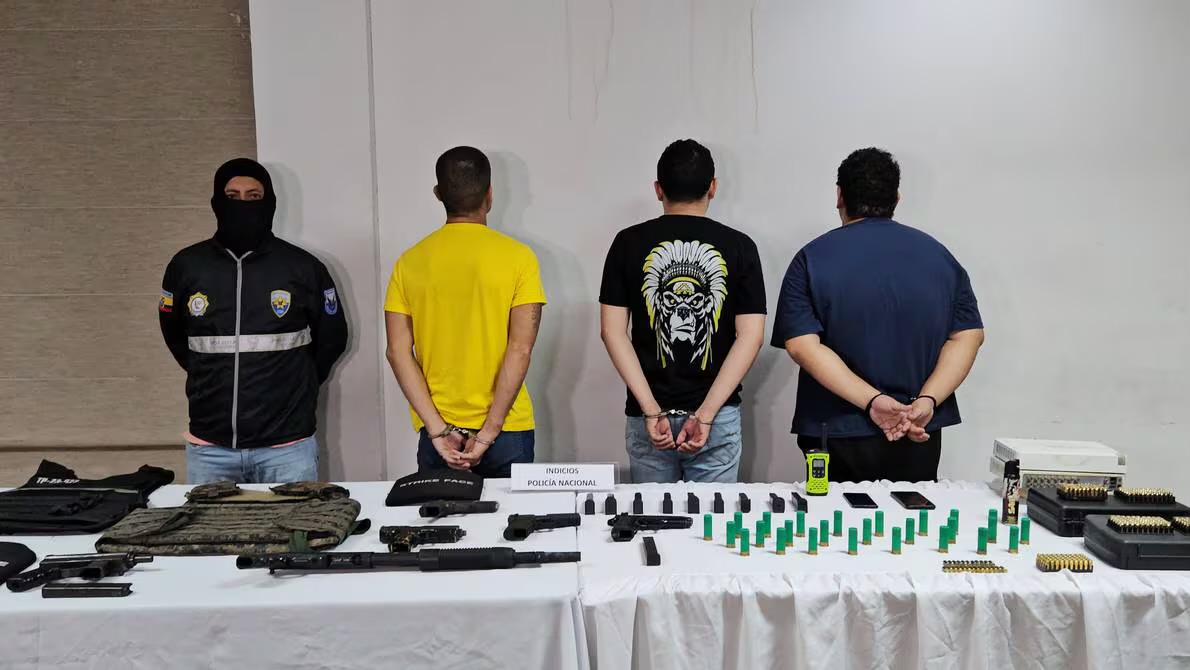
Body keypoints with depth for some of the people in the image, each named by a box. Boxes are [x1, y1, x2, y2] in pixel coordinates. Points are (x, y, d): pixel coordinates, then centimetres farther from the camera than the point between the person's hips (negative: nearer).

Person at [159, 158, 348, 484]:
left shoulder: (303, 267, -2)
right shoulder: (187, 266, 3)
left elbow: (332, 337, 11)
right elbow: (174, 334, 20)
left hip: (286, 445, -2)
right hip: (209, 447, 2)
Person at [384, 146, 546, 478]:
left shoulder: (410, 262, 1)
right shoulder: (517, 257, -7)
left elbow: (398, 351, -4)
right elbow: (521, 348, -14)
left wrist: (437, 429, -7)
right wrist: (490, 431, -12)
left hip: (438, 431, 2)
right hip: (507, 430, -2)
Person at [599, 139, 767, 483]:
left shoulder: (629, 243, 0)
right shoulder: (739, 246, -1)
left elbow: (612, 331, -6)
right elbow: (750, 335, -7)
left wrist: (652, 411, -9)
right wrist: (706, 414, -11)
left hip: (648, 417, 1)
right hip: (720, 416, 0)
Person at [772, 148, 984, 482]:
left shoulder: (813, 258, -4)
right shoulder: (939, 255, 5)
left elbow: (801, 344, -15)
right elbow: (969, 335, -1)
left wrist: (872, 401, -18)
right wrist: (927, 401, -11)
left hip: (836, 434, -2)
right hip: (918, 437, 2)